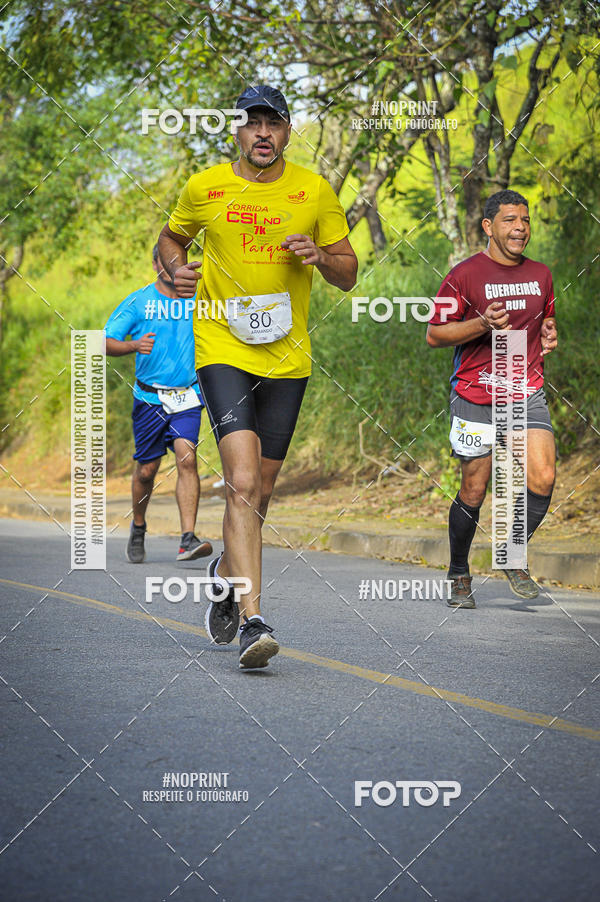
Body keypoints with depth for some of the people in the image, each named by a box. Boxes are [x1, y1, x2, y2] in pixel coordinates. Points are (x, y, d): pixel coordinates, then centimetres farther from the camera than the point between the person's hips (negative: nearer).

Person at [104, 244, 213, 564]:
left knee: (187, 459, -17)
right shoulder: (138, 301, 0)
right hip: (149, 397, 0)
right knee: (146, 468, 6)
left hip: (187, 396, 1)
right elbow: (106, 343, -5)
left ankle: (188, 539, -21)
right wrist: (134, 345, -25)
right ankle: (138, 528, 33)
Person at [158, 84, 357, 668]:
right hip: (222, 349, -2)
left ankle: (226, 573, 41)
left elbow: (348, 274, 8)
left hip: (287, 356, 3)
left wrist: (321, 258, -14)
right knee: (243, 483, -19)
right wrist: (176, 272, -3)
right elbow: (171, 238, 19)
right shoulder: (204, 189, 0)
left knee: (259, 489, 11)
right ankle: (252, 622, -22)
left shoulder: (315, 192, 2)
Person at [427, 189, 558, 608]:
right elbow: (435, 335, -5)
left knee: (543, 480, -13)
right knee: (474, 492, 1)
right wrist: (482, 324, -20)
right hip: (476, 398, -3)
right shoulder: (465, 275, -6)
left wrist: (549, 334, 3)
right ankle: (459, 574, 22)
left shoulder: (541, 275, 9)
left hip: (528, 395, 4)